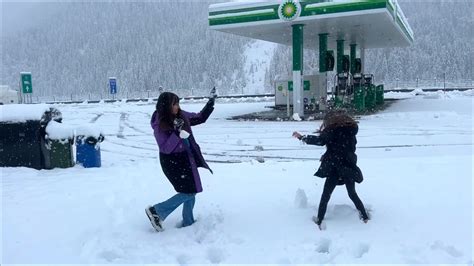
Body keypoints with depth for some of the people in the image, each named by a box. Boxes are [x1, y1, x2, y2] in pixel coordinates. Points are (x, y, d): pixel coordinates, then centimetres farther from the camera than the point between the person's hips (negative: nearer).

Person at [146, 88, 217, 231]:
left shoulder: (181, 115, -3)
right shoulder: (159, 125, -20)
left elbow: (200, 118, 11)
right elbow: (165, 148, -23)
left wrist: (211, 102, 2)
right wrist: (177, 133, -35)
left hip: (186, 159, 7)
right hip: (173, 162, -7)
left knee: (192, 191, 14)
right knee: (188, 192, -6)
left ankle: (188, 223, 31)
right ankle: (156, 211, 7)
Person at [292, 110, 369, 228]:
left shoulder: (332, 129, -7)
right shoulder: (351, 129, 12)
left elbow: (319, 140, -21)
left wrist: (302, 137, -17)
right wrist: (324, 132, 16)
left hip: (335, 168, -6)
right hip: (349, 167, 6)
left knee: (325, 195, 2)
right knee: (352, 194, 24)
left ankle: (319, 221, 2)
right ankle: (364, 216, 26)